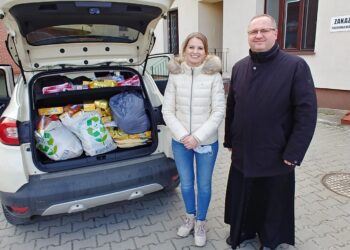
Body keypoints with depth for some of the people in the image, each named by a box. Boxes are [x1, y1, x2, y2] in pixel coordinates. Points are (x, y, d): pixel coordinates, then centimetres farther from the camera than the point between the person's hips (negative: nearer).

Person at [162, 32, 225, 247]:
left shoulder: (214, 76, -9)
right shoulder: (175, 76, -3)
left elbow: (219, 112, -10)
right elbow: (167, 111, -2)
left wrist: (197, 137, -15)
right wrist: (183, 135, -13)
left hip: (207, 142, -2)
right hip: (180, 142, 2)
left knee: (204, 185, 13)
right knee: (186, 184, 18)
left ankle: (201, 223, 38)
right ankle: (190, 217, 45)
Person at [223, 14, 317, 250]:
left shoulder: (296, 66, -11)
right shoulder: (239, 67, 4)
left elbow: (307, 113, -14)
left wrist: (293, 154, -15)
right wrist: (230, 140, 11)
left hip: (276, 157, -3)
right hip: (242, 155, 4)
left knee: (273, 203, 16)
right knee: (242, 199, 18)